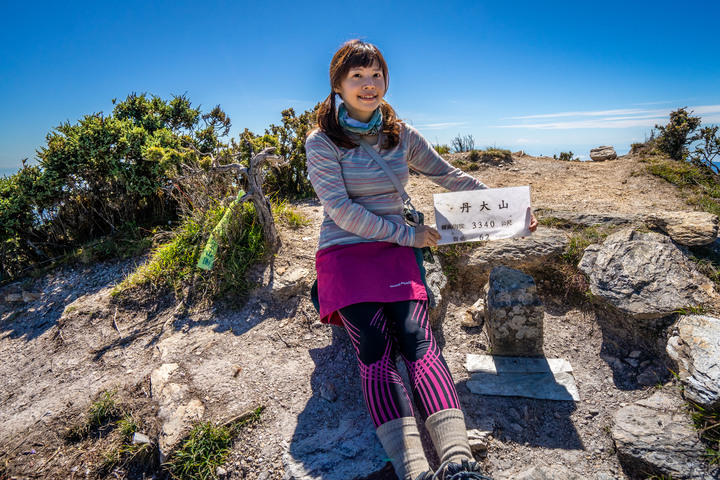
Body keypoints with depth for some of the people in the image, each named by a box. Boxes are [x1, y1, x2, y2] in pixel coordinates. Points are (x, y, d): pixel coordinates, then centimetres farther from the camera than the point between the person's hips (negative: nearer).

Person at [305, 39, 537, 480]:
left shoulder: (402, 136, 13)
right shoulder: (321, 143, 1)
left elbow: (451, 177, 19)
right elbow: (342, 211, -8)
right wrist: (408, 234, -9)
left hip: (395, 250, 2)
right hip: (344, 252, -2)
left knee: (416, 339, -21)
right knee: (376, 349, -22)